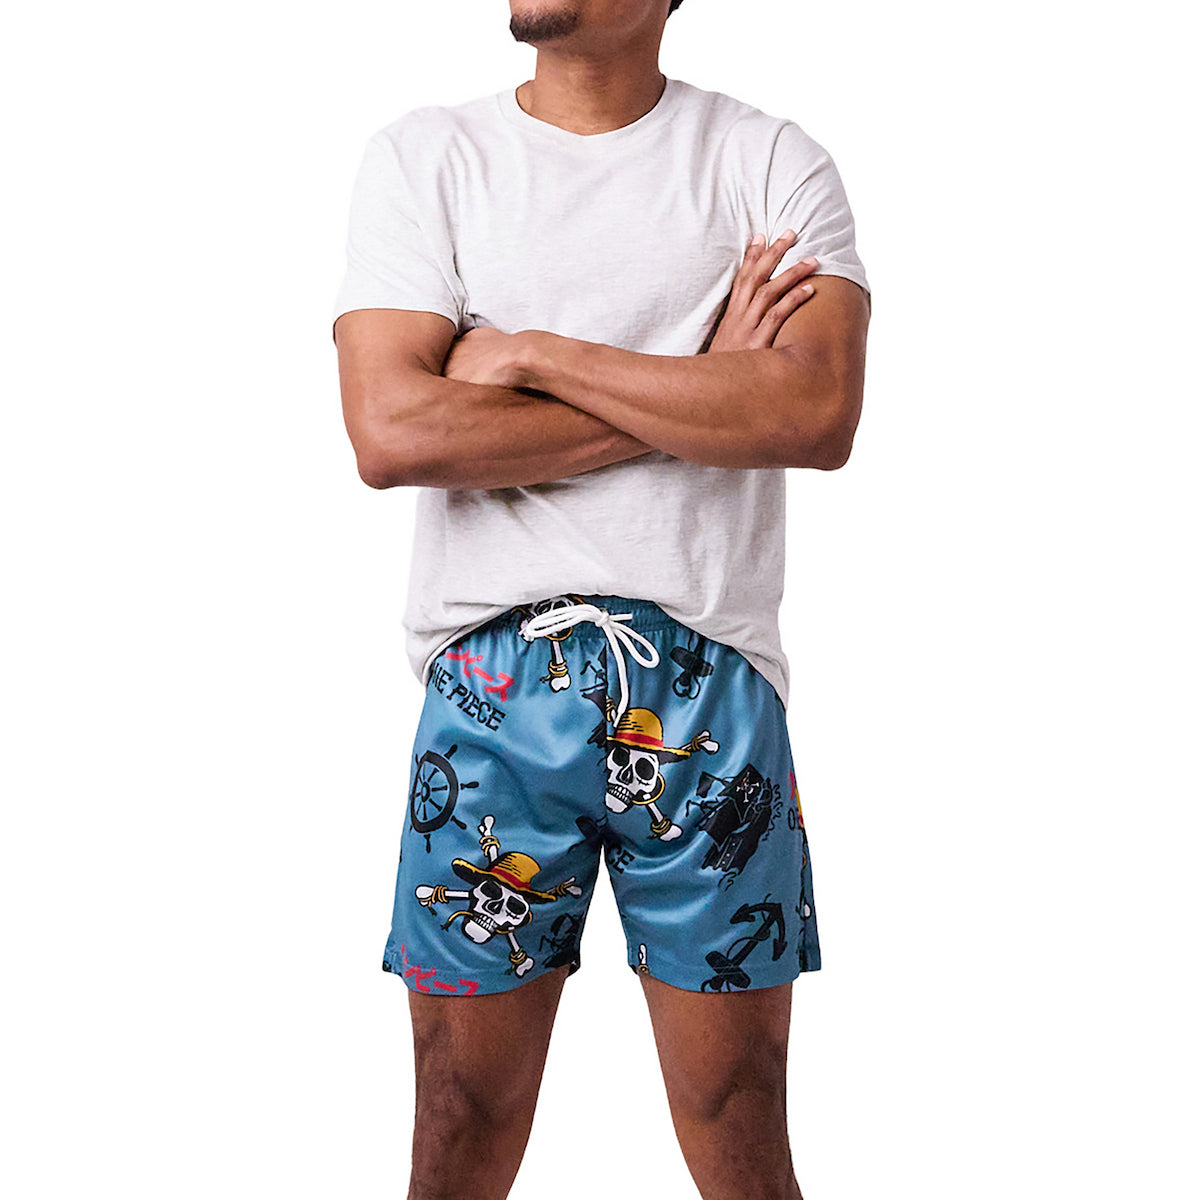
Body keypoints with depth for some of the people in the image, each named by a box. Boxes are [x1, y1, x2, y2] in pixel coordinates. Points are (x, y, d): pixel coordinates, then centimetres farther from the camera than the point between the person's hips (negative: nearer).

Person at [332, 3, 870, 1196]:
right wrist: (704, 396, -8)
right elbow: (391, 430, -9)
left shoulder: (773, 161, 6)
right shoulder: (420, 157, 6)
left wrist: (534, 353, -10)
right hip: (490, 682, 0)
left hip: (709, 683, 0)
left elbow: (819, 414, -11)